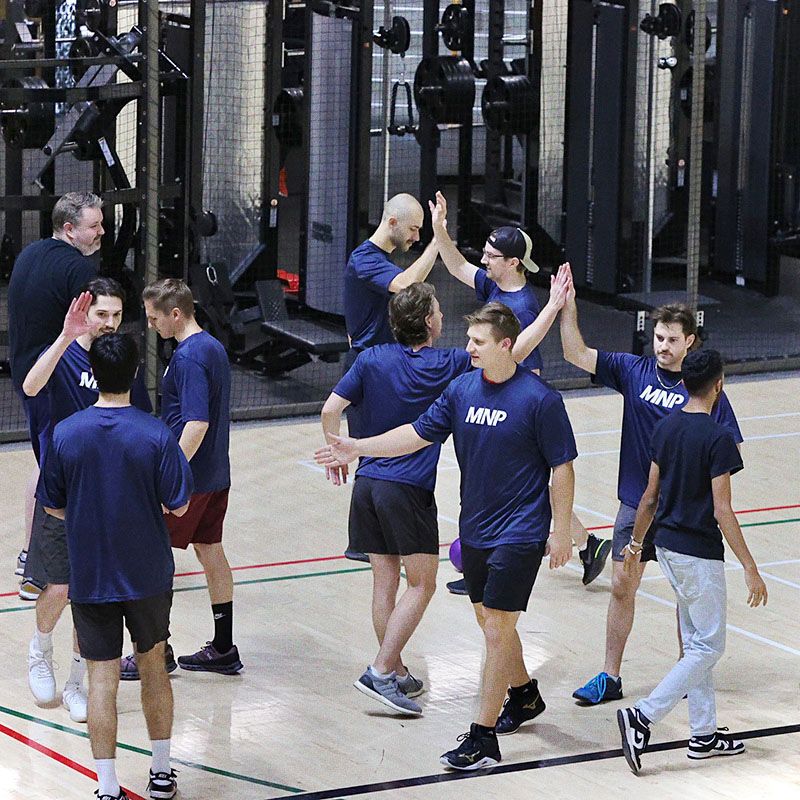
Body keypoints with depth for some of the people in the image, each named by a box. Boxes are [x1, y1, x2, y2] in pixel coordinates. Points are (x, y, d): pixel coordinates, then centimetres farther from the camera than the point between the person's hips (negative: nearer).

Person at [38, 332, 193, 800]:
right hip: (149, 574, 0)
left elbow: (54, 507, 0)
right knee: (153, 664, 17)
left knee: (102, 677, 5)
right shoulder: (156, 435, -14)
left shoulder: (65, 434, -10)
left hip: (89, 578, 0)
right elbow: (178, 505, -9)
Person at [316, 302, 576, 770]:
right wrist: (357, 448, -1)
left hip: (519, 534, -7)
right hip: (475, 529, 7)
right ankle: (524, 696, 42)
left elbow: (562, 467, -10)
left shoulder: (540, 399, -15)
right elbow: (419, 434, 7)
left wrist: (561, 532, -9)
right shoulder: (463, 388, 2)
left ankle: (484, 738, -5)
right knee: (490, 622, 19)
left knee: (497, 629, -8)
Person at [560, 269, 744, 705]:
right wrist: (568, 307, -16)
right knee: (622, 587, 5)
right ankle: (610, 678, 13)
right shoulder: (634, 370, 0)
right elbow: (576, 353, -4)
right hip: (636, 503, 3)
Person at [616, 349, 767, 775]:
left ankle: (704, 734, 21)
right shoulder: (718, 438, -18)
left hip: (668, 547, 8)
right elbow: (721, 511, -20)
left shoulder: (665, 427, 3)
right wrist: (750, 569, -16)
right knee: (707, 647, 1)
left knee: (697, 642, 16)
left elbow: (650, 496, 9)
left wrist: (635, 542, 23)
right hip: (699, 555, -8)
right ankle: (642, 716, -10)